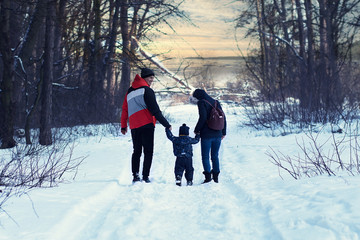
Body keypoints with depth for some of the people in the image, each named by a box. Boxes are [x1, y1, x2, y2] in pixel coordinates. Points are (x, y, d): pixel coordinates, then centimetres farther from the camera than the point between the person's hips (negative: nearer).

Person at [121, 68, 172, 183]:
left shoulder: (130, 91, 19)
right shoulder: (147, 90, -3)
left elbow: (124, 109, 21)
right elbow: (155, 110, -9)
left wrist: (123, 126, 28)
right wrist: (166, 124, -7)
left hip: (134, 126, 6)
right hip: (146, 125, -6)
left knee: (136, 151, 13)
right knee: (148, 152, -3)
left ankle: (135, 175, 1)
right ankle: (145, 176, -10)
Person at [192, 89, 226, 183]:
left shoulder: (201, 102, -6)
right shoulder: (216, 102, 13)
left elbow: (203, 118, -17)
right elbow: (223, 118, 13)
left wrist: (197, 130, -5)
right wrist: (223, 132, 19)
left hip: (206, 135, -6)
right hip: (218, 135, 6)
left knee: (205, 156, 0)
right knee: (215, 156, 13)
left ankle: (208, 176, -7)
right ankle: (216, 177, 12)